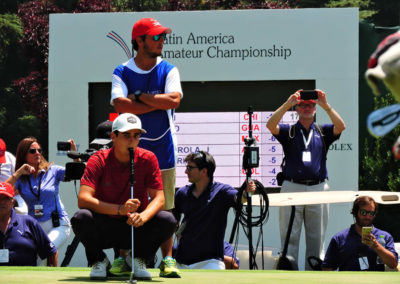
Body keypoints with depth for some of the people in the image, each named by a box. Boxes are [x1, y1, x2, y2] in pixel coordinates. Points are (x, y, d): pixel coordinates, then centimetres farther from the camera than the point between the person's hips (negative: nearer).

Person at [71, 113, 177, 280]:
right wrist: (120, 209, -37)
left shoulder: (148, 159, -6)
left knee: (168, 221, -26)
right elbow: (83, 199, -24)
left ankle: (138, 258, 2)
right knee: (81, 218, -34)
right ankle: (99, 261, -3)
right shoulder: (98, 160, -11)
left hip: (136, 229, 2)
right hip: (104, 230, -2)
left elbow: (158, 198, -11)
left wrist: (143, 216, -35)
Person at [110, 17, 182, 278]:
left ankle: (167, 259, 3)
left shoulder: (169, 70, 6)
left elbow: (174, 100, -12)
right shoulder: (121, 73, 3)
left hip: (162, 148, 1)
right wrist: (158, 103, -12)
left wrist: (139, 96, -9)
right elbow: (121, 104, -15)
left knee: (164, 207, 0)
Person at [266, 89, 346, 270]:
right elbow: (271, 125, -8)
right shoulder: (289, 131, 10)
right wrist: (288, 104, -14)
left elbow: (341, 127, -4)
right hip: (292, 189, -1)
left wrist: (326, 105, -12)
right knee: (290, 237, -3)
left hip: (318, 189, 2)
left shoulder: (322, 132, 14)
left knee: (316, 238, 5)